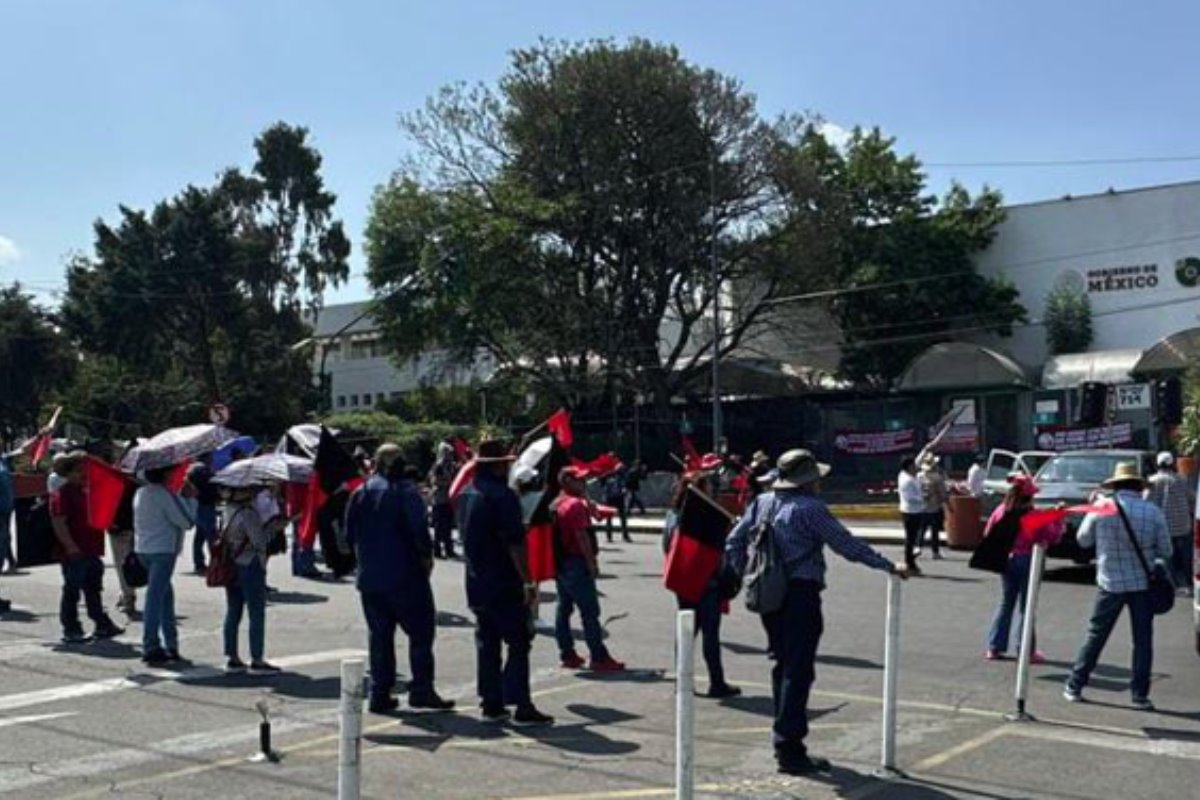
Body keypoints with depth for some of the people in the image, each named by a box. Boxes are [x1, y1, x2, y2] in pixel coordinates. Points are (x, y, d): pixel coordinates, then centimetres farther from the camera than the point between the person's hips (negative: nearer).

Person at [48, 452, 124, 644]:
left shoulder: (85, 491, 15)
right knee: (72, 592, -1)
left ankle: (102, 625, 22)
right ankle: (71, 630, 6)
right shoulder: (62, 494, -13)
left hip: (91, 551, 9)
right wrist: (71, 547, -26)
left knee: (94, 590, 15)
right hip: (75, 554, -9)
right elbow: (59, 524, -21)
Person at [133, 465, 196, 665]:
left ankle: (170, 644, 20)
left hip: (143, 550, 9)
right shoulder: (165, 495, -15)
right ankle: (151, 648, -7)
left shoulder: (140, 494, 11)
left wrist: (182, 497, 14)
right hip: (162, 551, -9)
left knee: (166, 595, 17)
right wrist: (189, 498, -2)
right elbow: (187, 521, -13)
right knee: (155, 598, -8)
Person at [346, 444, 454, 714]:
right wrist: (427, 556, -2)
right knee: (420, 631, 3)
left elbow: (350, 535, 11)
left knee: (379, 635, 11)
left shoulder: (360, 493, 7)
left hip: (370, 578, 6)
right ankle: (421, 690, -1)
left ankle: (380, 694, 12)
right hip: (405, 577, -5)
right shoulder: (406, 492, -10)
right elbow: (419, 530, -17)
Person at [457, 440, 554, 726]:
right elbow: (515, 543, -20)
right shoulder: (503, 496, -17)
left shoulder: (466, 495, 10)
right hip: (504, 583, -8)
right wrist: (527, 581, -18)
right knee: (518, 642, -3)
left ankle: (491, 705, 16)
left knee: (487, 643, 12)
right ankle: (521, 707, -4)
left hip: (476, 582, 8)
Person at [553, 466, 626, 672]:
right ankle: (599, 658, -6)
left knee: (564, 609, 11)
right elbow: (582, 536, -19)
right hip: (576, 564, -10)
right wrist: (592, 563, -16)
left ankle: (567, 655, 15)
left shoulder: (555, 504, 13)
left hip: (559, 563, 10)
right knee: (590, 612, -7)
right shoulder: (576, 504, -15)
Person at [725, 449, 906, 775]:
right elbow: (846, 544, -11)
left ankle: (784, 739, 26)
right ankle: (790, 751, -1)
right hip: (800, 594, -7)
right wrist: (889, 566, -5)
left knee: (783, 666, 18)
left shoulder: (762, 502, 8)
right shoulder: (811, 509, -11)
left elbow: (734, 541, 9)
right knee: (798, 672, -3)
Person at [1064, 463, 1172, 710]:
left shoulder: (1101, 509, -6)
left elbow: (1083, 540, 7)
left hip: (1110, 583, 1)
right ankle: (1140, 695, 9)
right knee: (1143, 641, 8)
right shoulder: (1152, 512, -5)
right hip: (1143, 583, 0)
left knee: (1096, 636, 11)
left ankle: (1074, 687, 15)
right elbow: (1165, 551, 1)